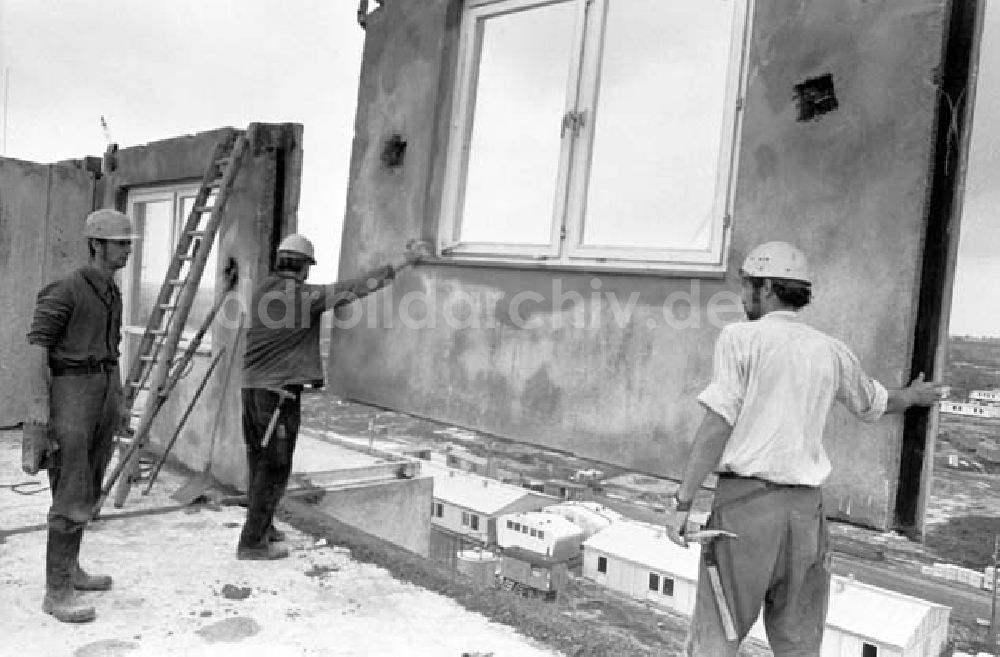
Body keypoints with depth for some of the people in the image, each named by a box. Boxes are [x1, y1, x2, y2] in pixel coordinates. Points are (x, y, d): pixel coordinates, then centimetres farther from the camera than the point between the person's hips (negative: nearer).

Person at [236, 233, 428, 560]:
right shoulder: (305, 295, -11)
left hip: (252, 385, 8)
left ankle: (262, 527, 32)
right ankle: (252, 542, 5)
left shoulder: (264, 289, 9)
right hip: (279, 389, -8)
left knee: (259, 461, 18)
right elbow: (356, 288, -12)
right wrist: (403, 263, -8)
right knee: (275, 467, 0)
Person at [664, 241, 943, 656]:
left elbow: (718, 424, -13)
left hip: (746, 498, -5)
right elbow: (876, 403, 28)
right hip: (805, 507, 5)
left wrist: (682, 501, -11)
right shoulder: (831, 350, 10)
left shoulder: (741, 337, -5)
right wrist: (915, 395, 51)